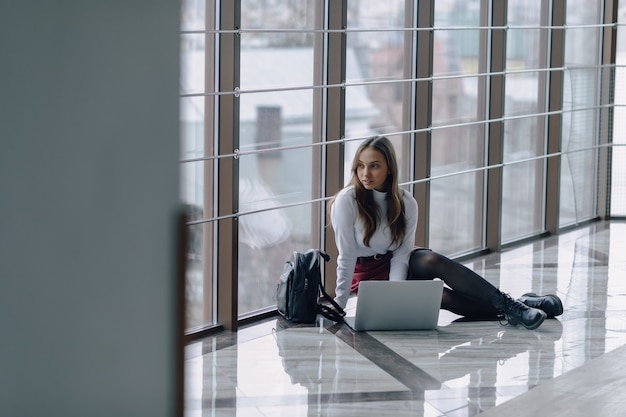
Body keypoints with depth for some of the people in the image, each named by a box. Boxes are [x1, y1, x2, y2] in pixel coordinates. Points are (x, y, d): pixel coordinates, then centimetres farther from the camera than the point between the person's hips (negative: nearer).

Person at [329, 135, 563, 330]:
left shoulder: (406, 203, -10)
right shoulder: (347, 201, -20)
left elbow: (401, 253, -14)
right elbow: (347, 256, -18)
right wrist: (339, 303, -18)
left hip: (398, 264, 3)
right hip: (367, 275, -3)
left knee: (433, 261, -30)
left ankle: (508, 304, -31)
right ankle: (510, 310, -31)